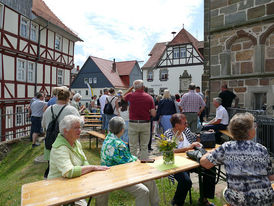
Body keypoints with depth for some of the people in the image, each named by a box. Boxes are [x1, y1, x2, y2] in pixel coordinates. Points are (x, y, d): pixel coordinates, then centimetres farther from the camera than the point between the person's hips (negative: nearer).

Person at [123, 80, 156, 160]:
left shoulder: (130, 95, -5)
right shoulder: (149, 97, -3)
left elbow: (123, 97, 22)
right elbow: (153, 114, -6)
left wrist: (130, 88, 19)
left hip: (133, 124, 0)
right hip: (145, 124, 1)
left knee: (133, 147, 9)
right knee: (144, 147, 12)